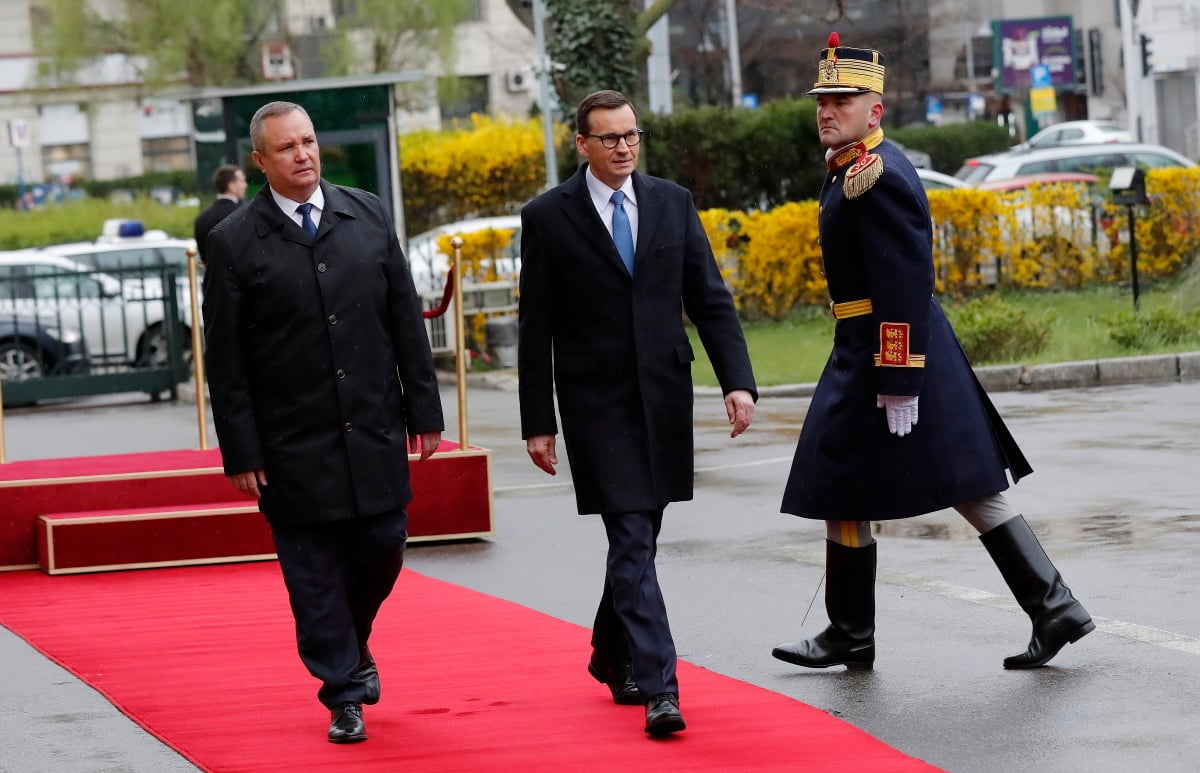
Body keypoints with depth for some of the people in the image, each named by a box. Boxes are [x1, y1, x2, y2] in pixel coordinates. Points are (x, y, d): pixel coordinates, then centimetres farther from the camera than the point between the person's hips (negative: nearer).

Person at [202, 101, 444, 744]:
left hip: (374, 431, 3)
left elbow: (405, 317, 8)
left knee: (383, 546, 5)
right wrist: (240, 451, -7)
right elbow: (225, 358, -4)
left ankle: (352, 645, 34)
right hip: (293, 444, -3)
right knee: (313, 570, 2)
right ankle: (344, 696, 14)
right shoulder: (235, 242, -5)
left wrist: (423, 408, 4)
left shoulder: (368, 214, 5)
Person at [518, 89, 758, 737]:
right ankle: (657, 688, -15)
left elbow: (709, 299, 5)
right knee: (632, 542, -11)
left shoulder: (672, 203, 6)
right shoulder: (547, 217, -3)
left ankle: (611, 654, 34)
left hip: (664, 396, 4)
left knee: (638, 536, 14)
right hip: (597, 403, -4)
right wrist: (538, 423, -4)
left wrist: (738, 381, -8)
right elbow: (535, 329, -2)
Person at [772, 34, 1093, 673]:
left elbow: (905, 284, -23)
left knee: (843, 495, 3)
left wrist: (897, 381, -24)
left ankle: (850, 637, 15)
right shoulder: (856, 168, 14)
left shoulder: (877, 177, -18)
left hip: (882, 354, -10)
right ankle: (1054, 608, 6)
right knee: (969, 486, 8)